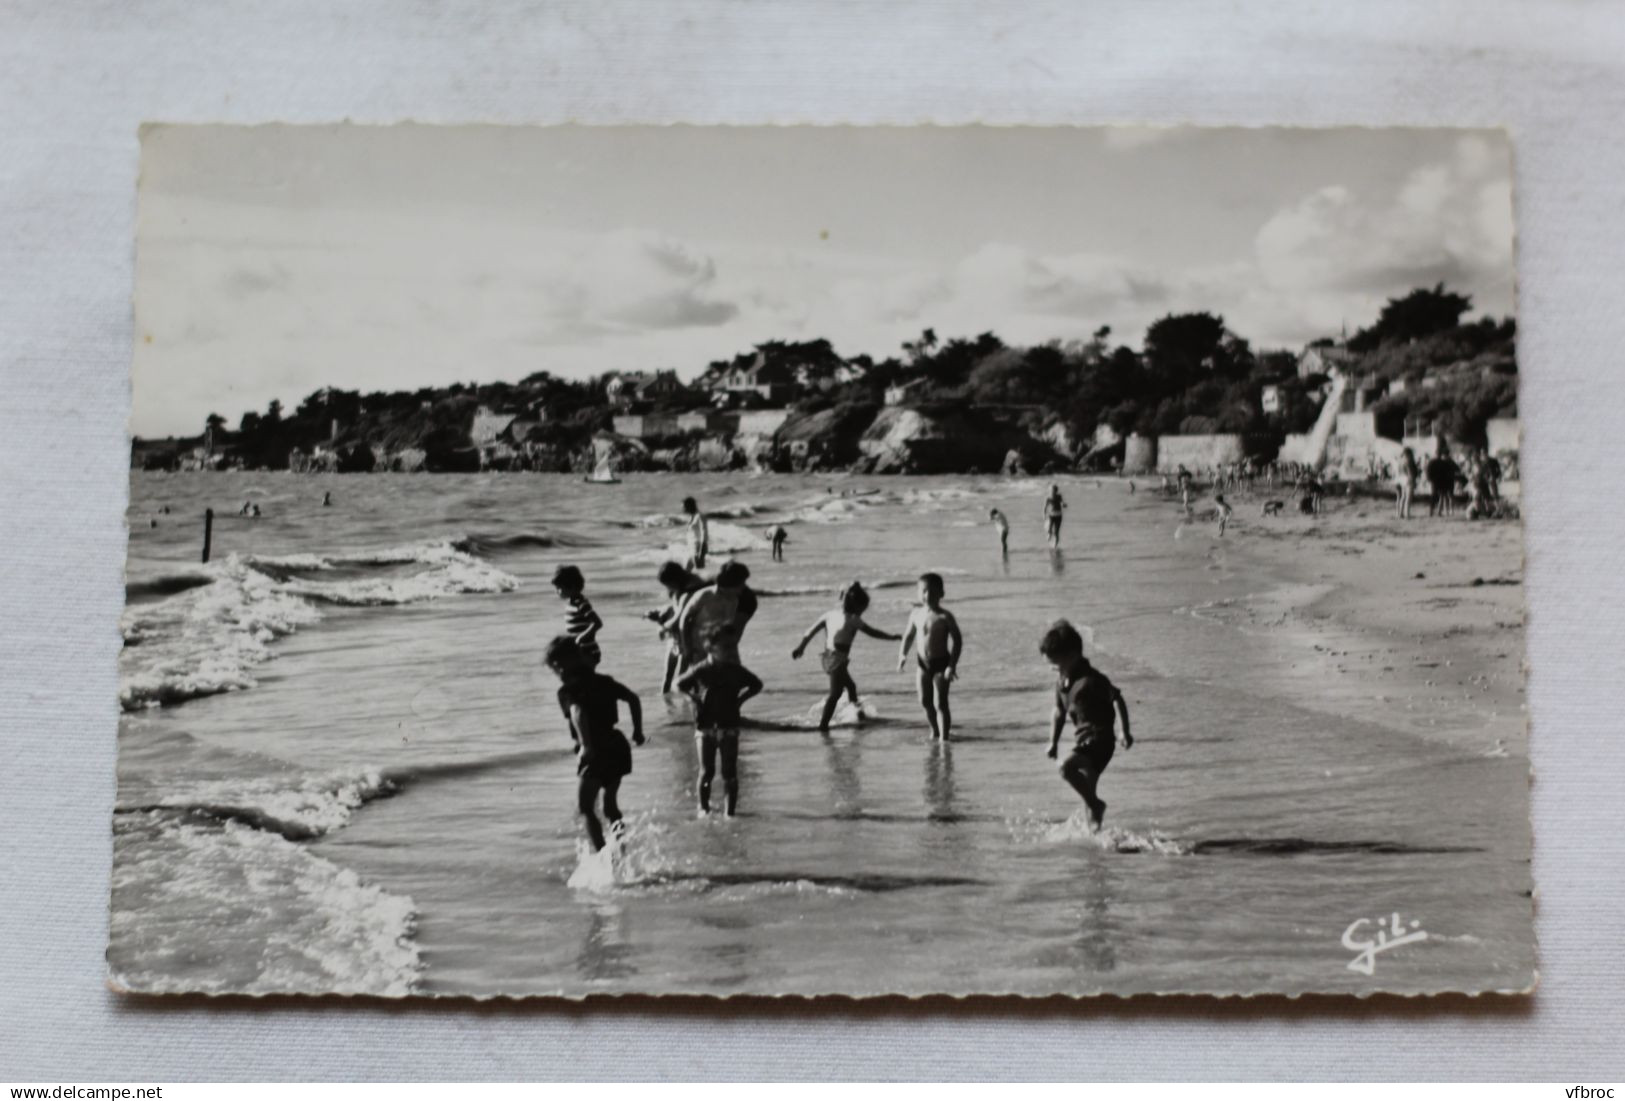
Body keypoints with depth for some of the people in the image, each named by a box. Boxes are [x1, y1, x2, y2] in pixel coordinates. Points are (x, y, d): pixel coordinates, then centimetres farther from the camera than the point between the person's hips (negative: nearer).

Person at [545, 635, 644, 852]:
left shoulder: (567, 690, -8)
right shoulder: (602, 681, 11)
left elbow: (578, 713, -28)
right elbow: (633, 698, 10)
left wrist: (586, 745, -30)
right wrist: (637, 730, 17)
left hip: (595, 753, -7)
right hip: (618, 746, 7)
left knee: (585, 809, 1)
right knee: (611, 805, 22)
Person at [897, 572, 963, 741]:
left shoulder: (944, 617, -14)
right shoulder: (916, 614, 1)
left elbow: (957, 640, -13)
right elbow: (908, 636, 14)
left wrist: (952, 665, -20)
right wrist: (902, 654, 1)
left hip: (941, 663, -5)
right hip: (923, 663, 5)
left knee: (940, 703, -6)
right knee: (925, 701, 12)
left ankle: (944, 737, 0)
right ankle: (935, 730, 34)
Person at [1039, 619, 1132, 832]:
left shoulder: (1091, 680, -18)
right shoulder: (1061, 680, 6)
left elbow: (1118, 700, -10)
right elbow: (1059, 712, 18)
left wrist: (1125, 732, -6)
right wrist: (1053, 742, 13)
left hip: (1100, 739, -8)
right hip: (1083, 740, 8)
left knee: (1067, 768, -28)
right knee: (1087, 788, 12)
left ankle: (1095, 804, -11)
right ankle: (1094, 826, 24)